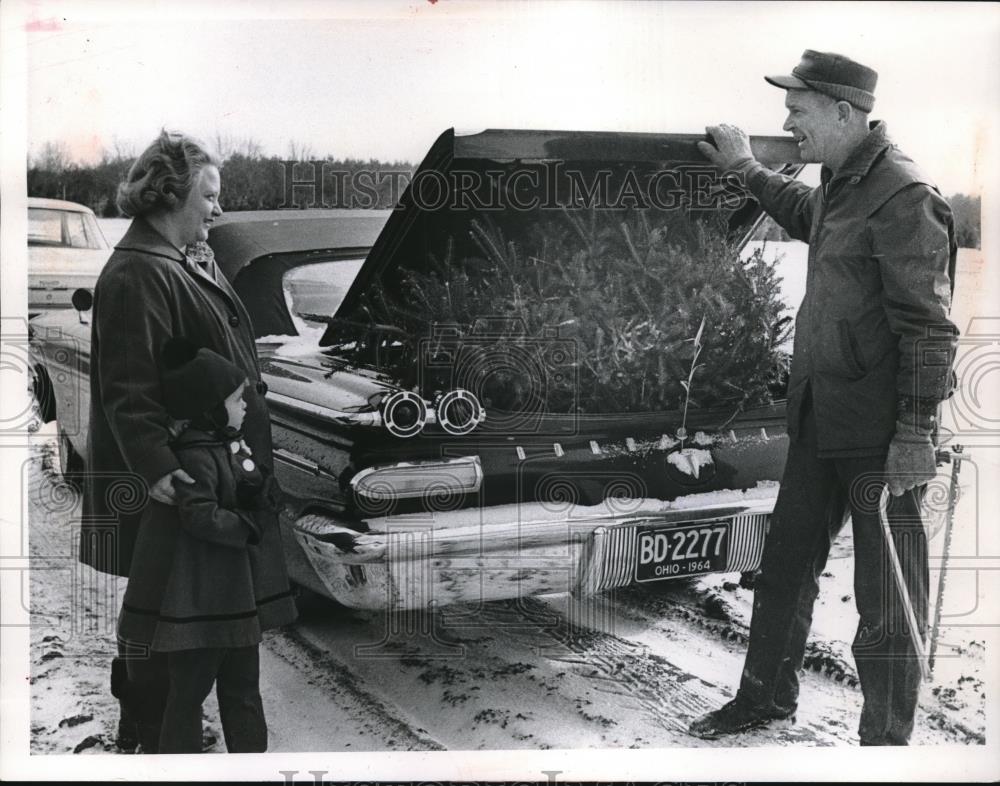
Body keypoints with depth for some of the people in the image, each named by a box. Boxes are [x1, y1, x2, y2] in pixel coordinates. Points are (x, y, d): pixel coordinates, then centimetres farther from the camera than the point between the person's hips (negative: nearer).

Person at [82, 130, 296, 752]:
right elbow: (128, 391, -25)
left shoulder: (194, 259, 12)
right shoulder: (136, 276, -19)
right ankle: (150, 731, 15)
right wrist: (156, 467, -34)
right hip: (172, 480, -10)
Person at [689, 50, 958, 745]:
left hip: (881, 431, -9)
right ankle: (768, 697, 36)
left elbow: (929, 326, -20)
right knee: (787, 565, 19)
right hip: (821, 420, 10)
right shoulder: (839, 185, 12)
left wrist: (915, 429, -22)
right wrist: (747, 170, 42)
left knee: (887, 596, 2)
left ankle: (885, 740, 15)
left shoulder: (902, 196, -17)